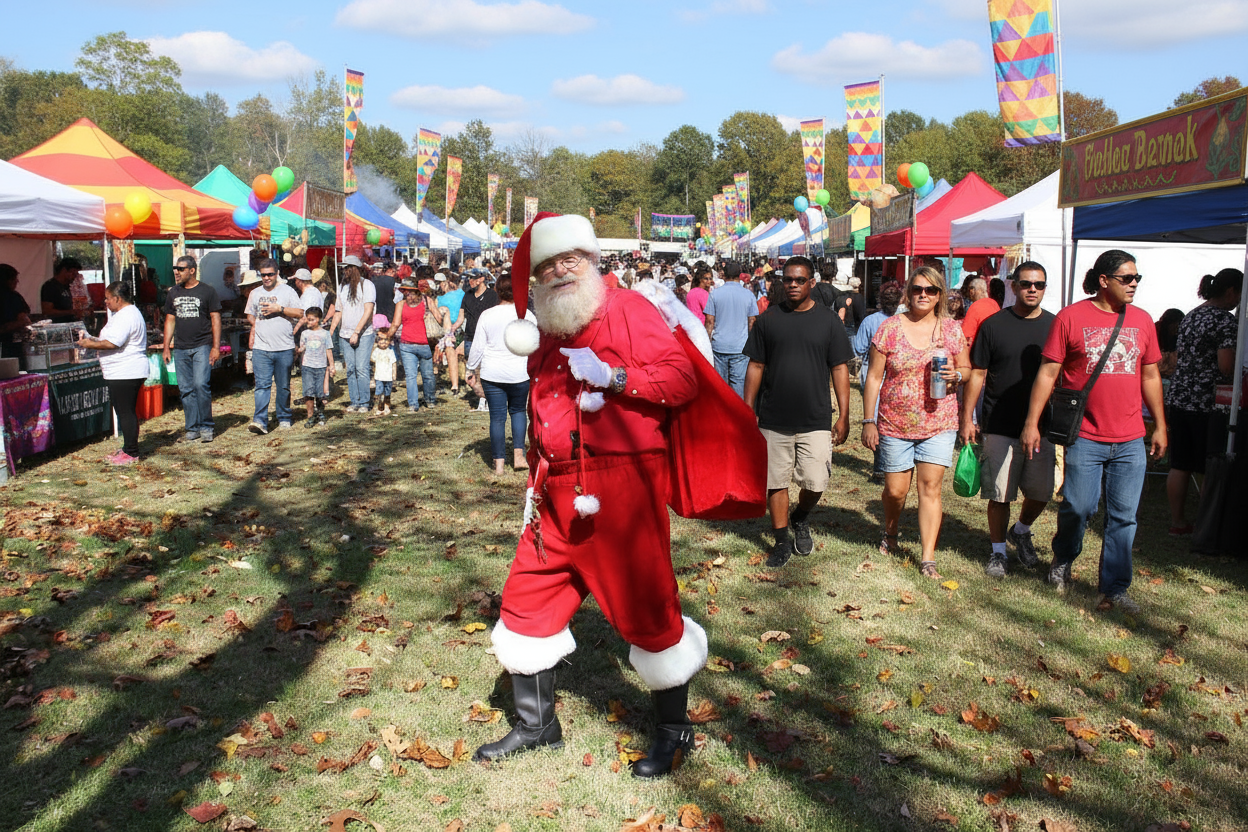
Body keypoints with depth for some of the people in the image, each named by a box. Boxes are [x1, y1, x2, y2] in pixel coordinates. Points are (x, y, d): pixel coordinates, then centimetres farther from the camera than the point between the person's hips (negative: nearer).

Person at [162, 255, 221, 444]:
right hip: (180, 349, 5)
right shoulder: (173, 293, 13)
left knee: (201, 384, -14)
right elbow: (170, 320, 17)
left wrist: (216, 347, -8)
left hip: (202, 347, -5)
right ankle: (192, 429, 11)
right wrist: (166, 347, 10)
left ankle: (206, 426, -1)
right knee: (186, 389, 4)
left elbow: (215, 319, -1)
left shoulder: (207, 291, 0)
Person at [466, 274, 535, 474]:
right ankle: (518, 454, 8)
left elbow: (477, 347, -1)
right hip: (519, 373, 0)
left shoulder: (487, 315, -3)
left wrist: (472, 370, 11)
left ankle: (499, 463, 9)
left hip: (491, 374, 0)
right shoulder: (526, 315, -3)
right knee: (517, 411, 19)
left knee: (497, 417, 6)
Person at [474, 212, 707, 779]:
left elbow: (682, 379, -13)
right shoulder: (546, 335, 17)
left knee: (645, 606, 0)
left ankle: (674, 730, 22)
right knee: (526, 598, 11)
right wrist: (536, 486, 21)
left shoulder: (627, 309, -4)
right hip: (560, 493, 8)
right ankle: (537, 725, 31)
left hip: (622, 486, -7)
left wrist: (611, 375, -21)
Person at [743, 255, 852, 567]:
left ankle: (801, 519, 28)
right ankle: (782, 541, 22)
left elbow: (840, 369, 3)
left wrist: (844, 416, -1)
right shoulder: (768, 319, 4)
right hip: (774, 419, 1)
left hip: (816, 419, -1)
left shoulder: (828, 320, 2)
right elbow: (755, 367, 7)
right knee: (776, 482, 6)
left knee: (816, 483, -3)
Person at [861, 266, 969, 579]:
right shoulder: (890, 328, -2)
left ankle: (928, 557, 2)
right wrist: (869, 421, -3)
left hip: (938, 424, 1)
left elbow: (966, 369, 13)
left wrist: (956, 376, -12)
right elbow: (874, 376, 0)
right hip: (895, 424, -1)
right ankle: (890, 534, 37)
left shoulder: (952, 330, 4)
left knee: (931, 487, -4)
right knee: (895, 490, 6)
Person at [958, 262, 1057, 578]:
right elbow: (977, 374, 2)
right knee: (999, 493, 2)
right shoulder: (994, 325, 0)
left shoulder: (1055, 326, 6)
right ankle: (998, 551, 18)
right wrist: (967, 418, -2)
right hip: (1000, 426, -2)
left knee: (1041, 492, 7)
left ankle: (1021, 531, 36)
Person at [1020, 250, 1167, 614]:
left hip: (1130, 440, 4)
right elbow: (1048, 372, -3)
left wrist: (1160, 426, 16)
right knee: (1078, 507, 0)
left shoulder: (1142, 320, 10)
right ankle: (1063, 559, 30)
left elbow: (1150, 376, 17)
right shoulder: (1071, 317, -3)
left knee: (1123, 516, 5)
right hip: (1085, 437, -4)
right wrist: (1032, 423, -6)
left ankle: (1114, 589, 17)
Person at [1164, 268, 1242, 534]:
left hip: (1178, 399, 8)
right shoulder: (1224, 319, -11)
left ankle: (1177, 521, 16)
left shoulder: (1190, 317, 14)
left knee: (1180, 465, 10)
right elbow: (1226, 366, -18)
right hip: (1207, 403, -7)